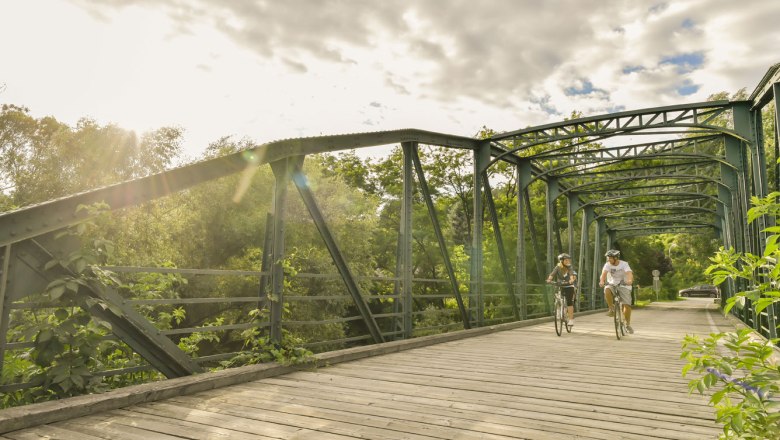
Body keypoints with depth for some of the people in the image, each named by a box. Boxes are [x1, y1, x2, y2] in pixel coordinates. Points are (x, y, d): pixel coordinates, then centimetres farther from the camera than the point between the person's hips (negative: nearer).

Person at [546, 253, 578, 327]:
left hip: (569, 287, -2)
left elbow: (572, 275, -23)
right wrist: (549, 279, -39)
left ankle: (571, 319, -8)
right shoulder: (558, 267, -4)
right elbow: (552, 274, -19)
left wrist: (571, 280, -45)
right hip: (560, 287, 2)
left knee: (569, 302, -12)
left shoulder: (570, 267, -5)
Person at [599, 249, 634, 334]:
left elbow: (629, 274, -31)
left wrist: (630, 280, -54)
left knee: (627, 305, -13)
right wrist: (602, 281, -48)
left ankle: (628, 324, 8)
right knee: (607, 290, -34)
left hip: (624, 285, -1)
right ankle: (612, 309, -13)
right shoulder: (607, 265, -10)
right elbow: (604, 273, -27)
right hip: (612, 284, 1)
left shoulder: (624, 264, -14)